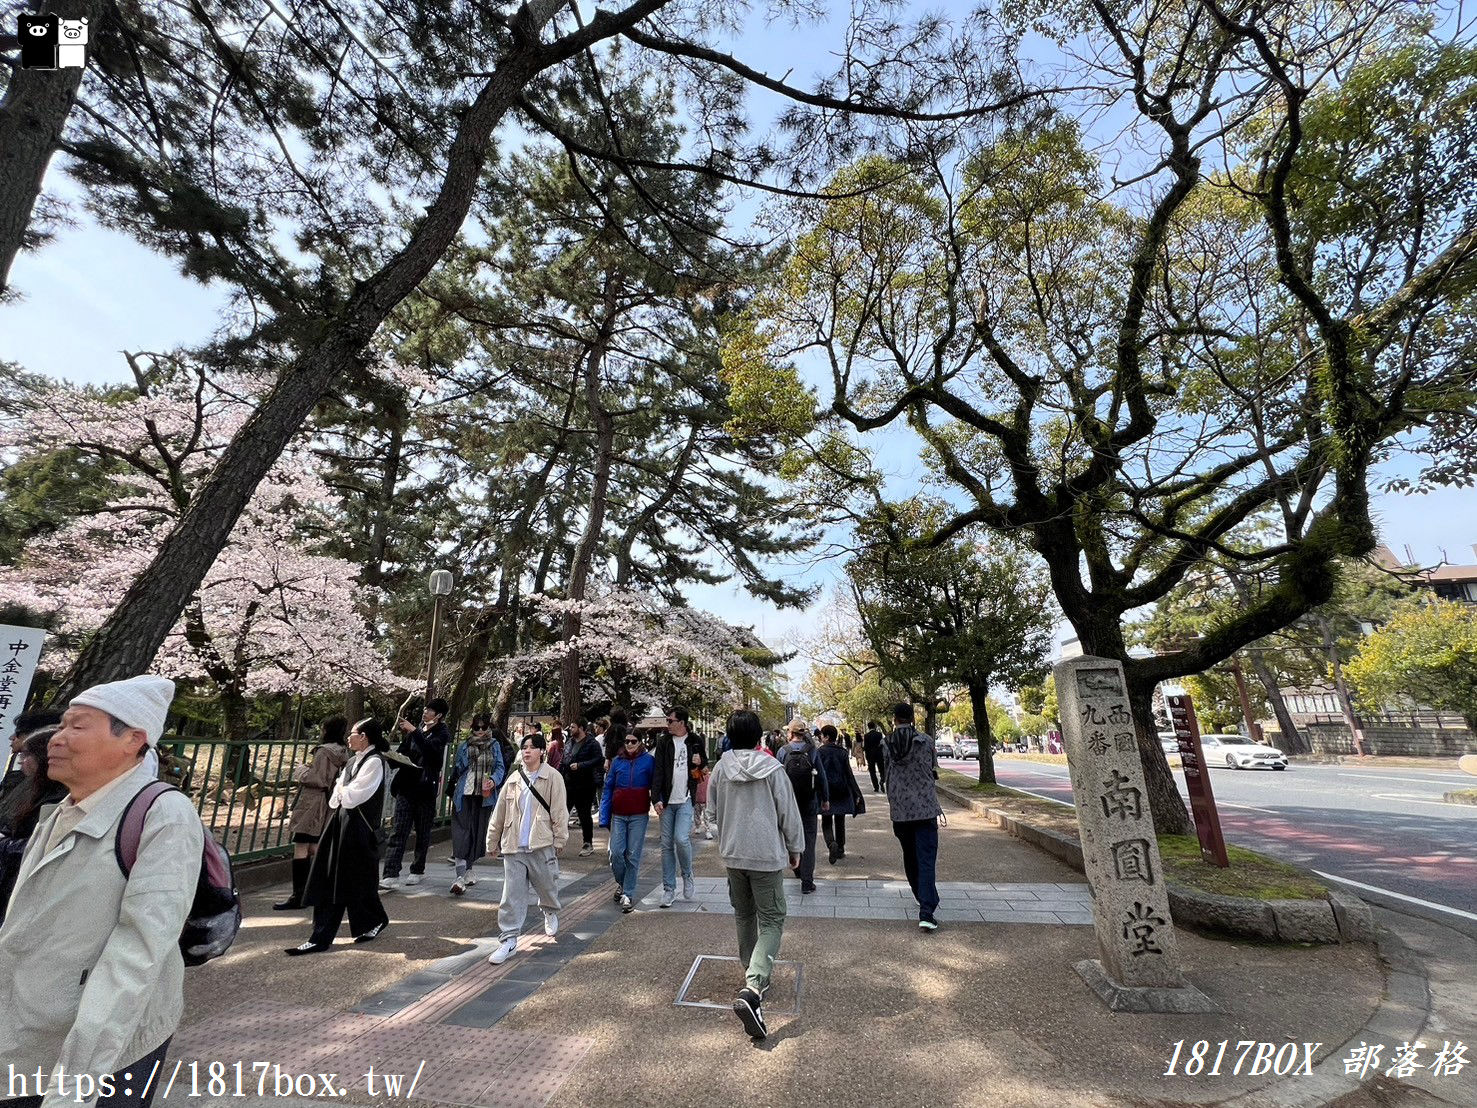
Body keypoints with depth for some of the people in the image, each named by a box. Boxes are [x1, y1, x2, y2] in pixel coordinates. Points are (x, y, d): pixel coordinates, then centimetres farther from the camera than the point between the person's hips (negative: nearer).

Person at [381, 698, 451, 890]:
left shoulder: (442, 734, -4)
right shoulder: (417, 731, 10)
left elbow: (431, 750, -24)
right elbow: (402, 753, 19)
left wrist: (414, 731, -23)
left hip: (425, 789, -4)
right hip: (406, 787, 4)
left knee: (423, 833, 9)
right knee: (398, 832, -2)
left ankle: (418, 870, 24)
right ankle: (391, 875, -1)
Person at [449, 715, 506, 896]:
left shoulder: (495, 745, 6)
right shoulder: (464, 745, 3)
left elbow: (500, 767, 1)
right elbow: (457, 769, 7)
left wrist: (494, 780, -15)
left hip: (485, 795, 2)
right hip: (465, 794, -2)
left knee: (478, 832, 12)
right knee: (462, 832, -9)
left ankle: (468, 869, 30)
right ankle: (460, 877, -10)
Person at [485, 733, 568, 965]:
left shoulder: (552, 777, -8)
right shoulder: (514, 778, 5)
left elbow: (559, 811, -8)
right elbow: (500, 813, 11)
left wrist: (560, 840, -10)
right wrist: (493, 841, 14)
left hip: (542, 845, -3)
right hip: (513, 846, 3)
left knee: (547, 886, 15)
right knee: (512, 895, 2)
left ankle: (550, 913, 46)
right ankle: (508, 940, 13)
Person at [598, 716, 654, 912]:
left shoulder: (649, 761, -2)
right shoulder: (617, 762, 4)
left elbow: (655, 786, 1)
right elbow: (608, 789, 7)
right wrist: (604, 817, 3)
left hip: (639, 815, -2)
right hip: (618, 815, 2)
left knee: (633, 855, 1)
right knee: (616, 852, 0)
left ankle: (628, 894, 16)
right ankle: (621, 883, 27)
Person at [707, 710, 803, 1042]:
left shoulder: (721, 768, -5)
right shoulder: (771, 768, -14)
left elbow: (712, 807, 8)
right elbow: (788, 811, -8)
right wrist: (795, 847, 8)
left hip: (732, 852, 4)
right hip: (767, 853, -4)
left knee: (744, 915, 24)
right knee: (772, 921, 3)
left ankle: (753, 972, 39)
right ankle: (752, 989, -13)